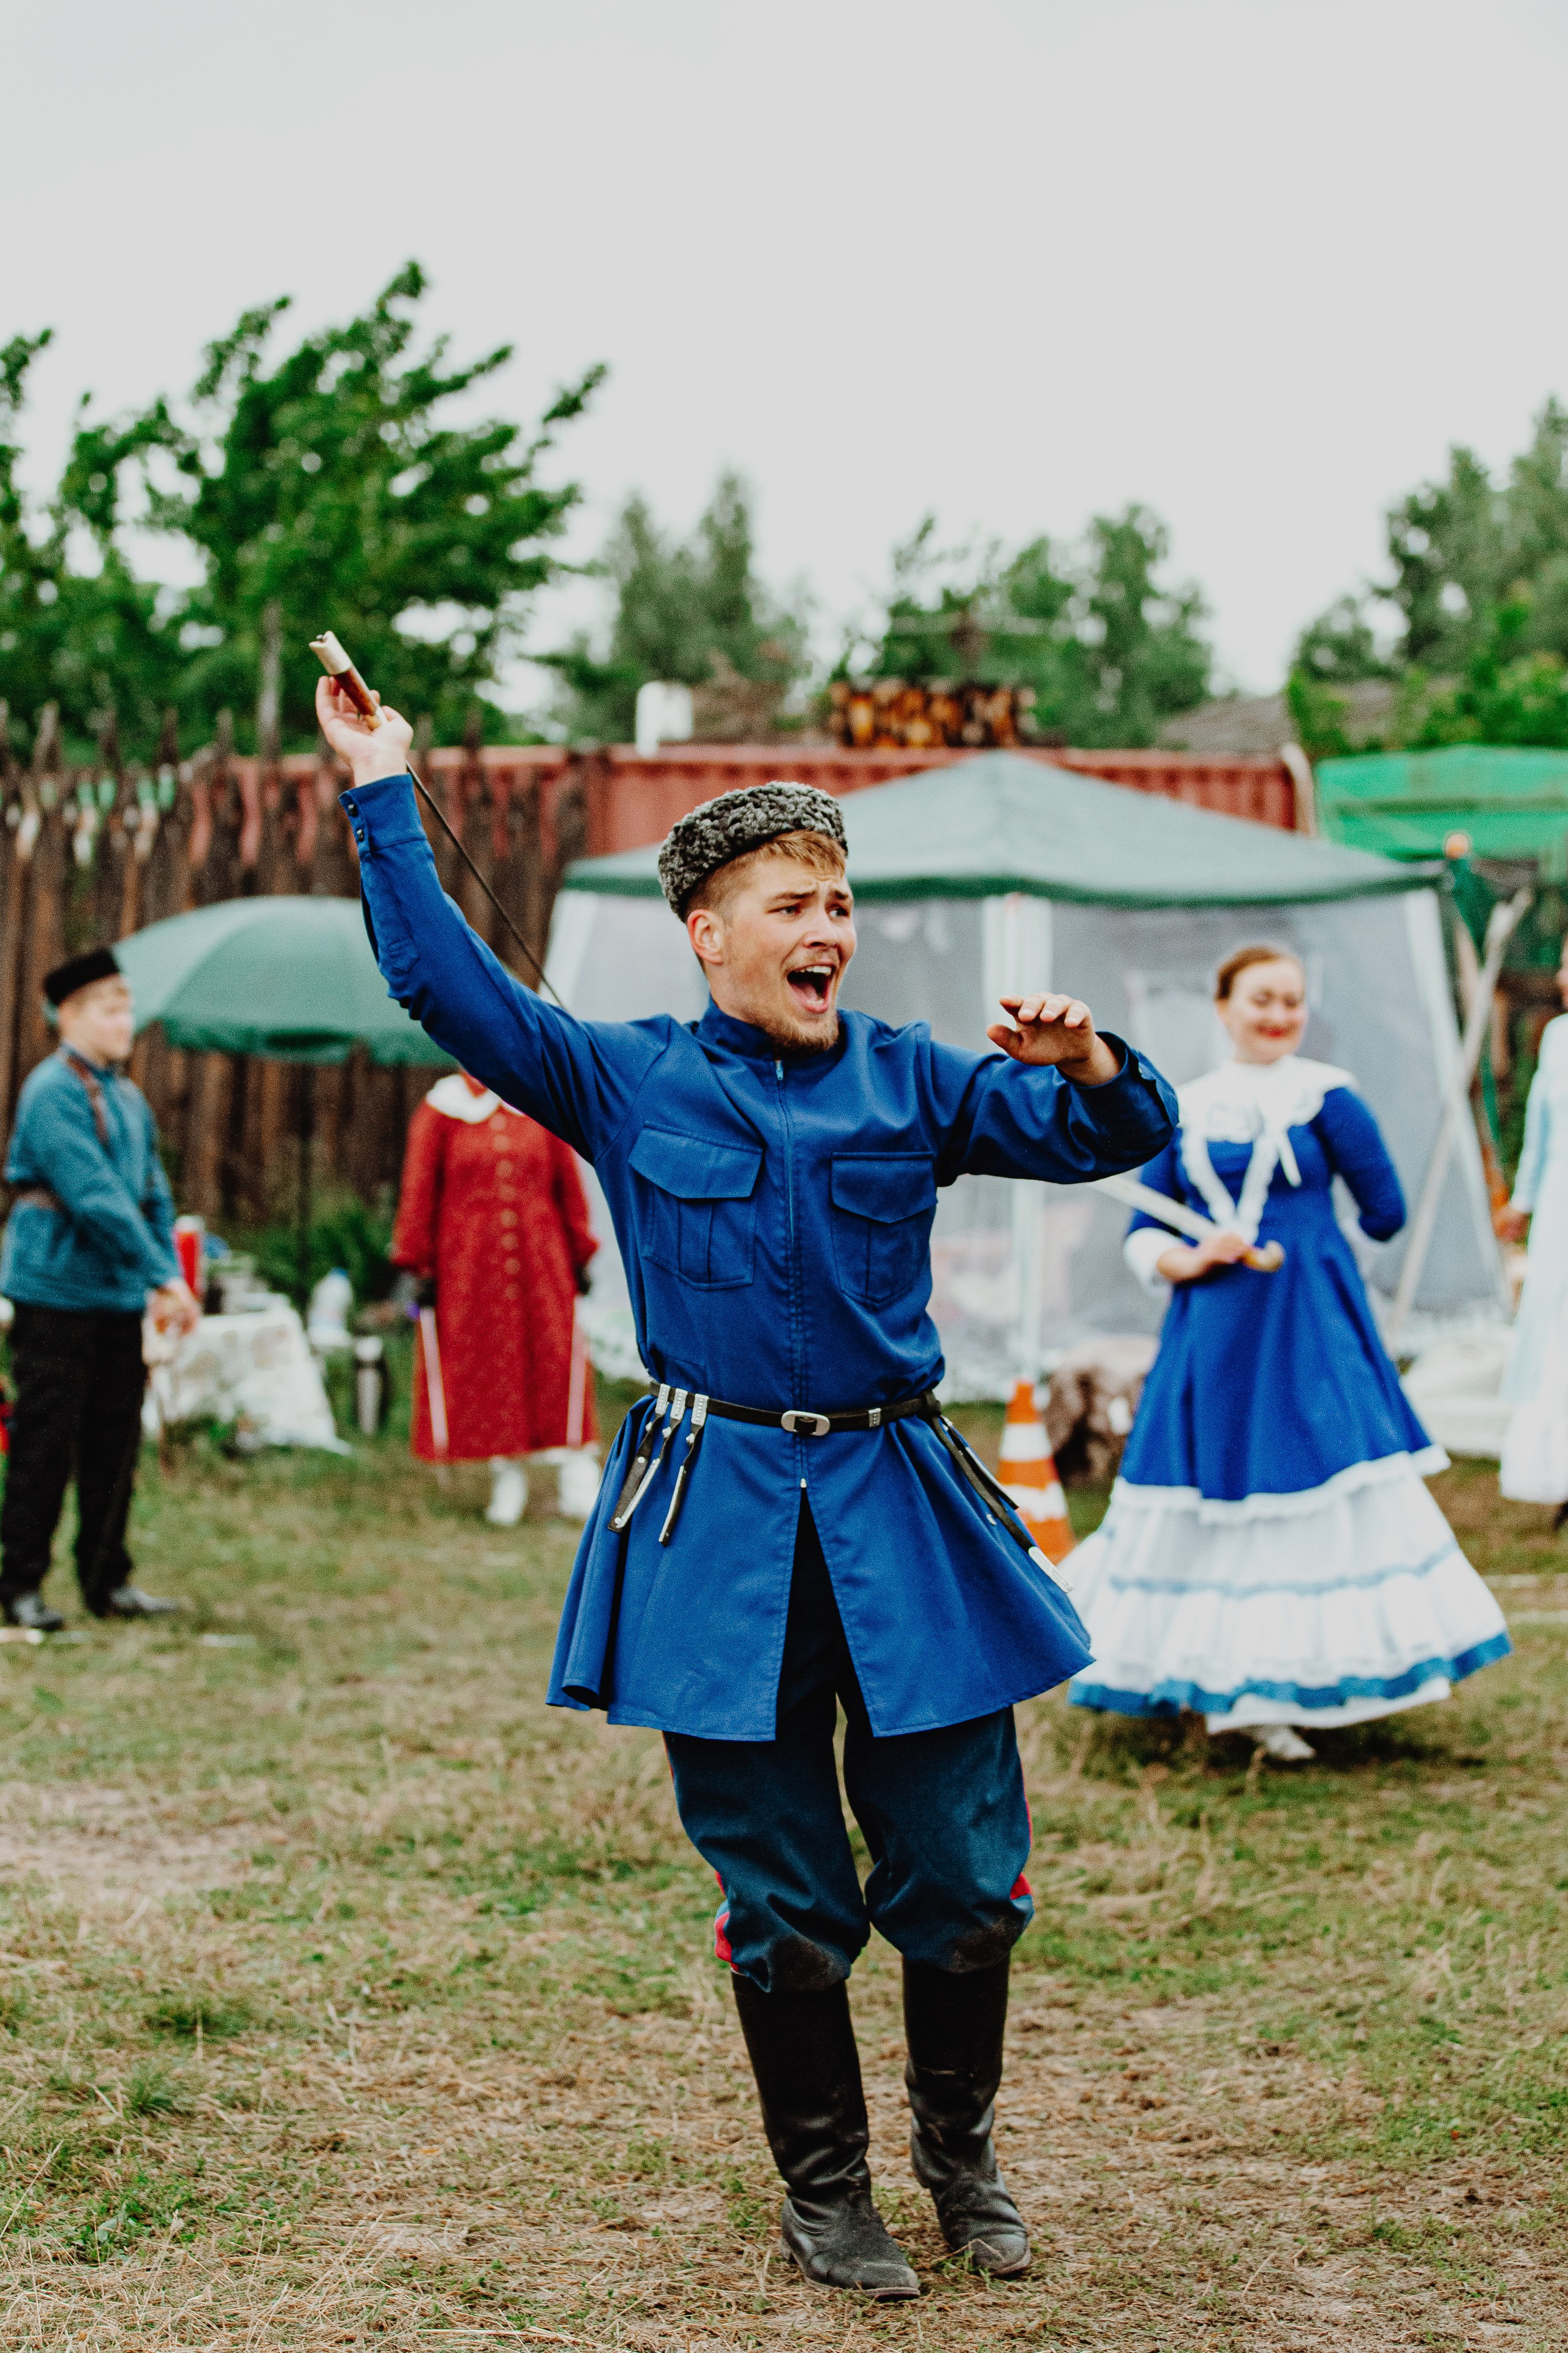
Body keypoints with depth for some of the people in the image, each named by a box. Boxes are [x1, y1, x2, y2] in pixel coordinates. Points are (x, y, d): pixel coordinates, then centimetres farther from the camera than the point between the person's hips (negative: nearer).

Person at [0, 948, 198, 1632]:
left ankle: (108, 1581, 18)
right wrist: (163, 1276, -19)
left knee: (115, 1440, 10)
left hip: (119, 1295, 8)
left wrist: (167, 1280, 2)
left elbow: (154, 1197, 17)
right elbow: (93, 1197, -19)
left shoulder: (128, 1098, 14)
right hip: (56, 1293, -7)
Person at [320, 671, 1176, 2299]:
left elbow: (1109, 1138, 4)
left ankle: (959, 2154, 29)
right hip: (717, 1523, -1)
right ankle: (823, 2192, 24)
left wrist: (1088, 1067, -18)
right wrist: (382, 793, -1)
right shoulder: (625, 1085, 4)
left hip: (898, 1509, 2)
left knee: (965, 1874, 4)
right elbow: (443, 979, 1)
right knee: (781, 1900, 6)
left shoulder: (912, 1083, 7)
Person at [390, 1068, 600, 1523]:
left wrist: (579, 1257, 7)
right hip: (466, 1268, -1)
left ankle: (579, 1474, 5)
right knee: (483, 1366, 1)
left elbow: (569, 1186, 9)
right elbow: (418, 1192, 1)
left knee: (557, 1363, -2)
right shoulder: (440, 1111, 1)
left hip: (540, 1263, 1)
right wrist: (420, 1264, -3)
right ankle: (506, 1476, 12)